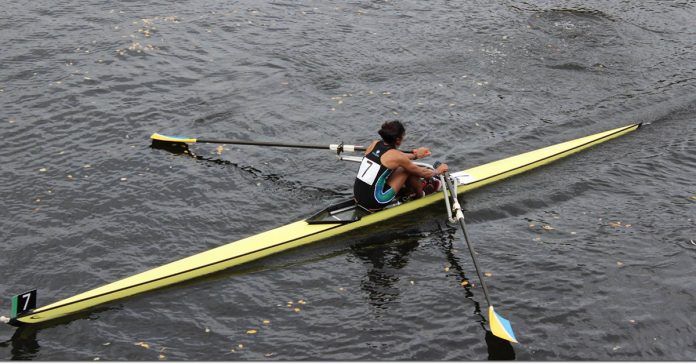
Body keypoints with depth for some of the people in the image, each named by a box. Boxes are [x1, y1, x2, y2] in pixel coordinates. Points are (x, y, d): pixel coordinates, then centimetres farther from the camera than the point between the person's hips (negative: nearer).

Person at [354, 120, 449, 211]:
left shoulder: (375, 144, 4)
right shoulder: (395, 155, -14)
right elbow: (422, 172, 2)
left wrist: (415, 155, 37)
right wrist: (438, 171, 21)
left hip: (357, 197, 7)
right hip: (374, 204, -7)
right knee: (410, 170, 1)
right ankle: (420, 195, 26)